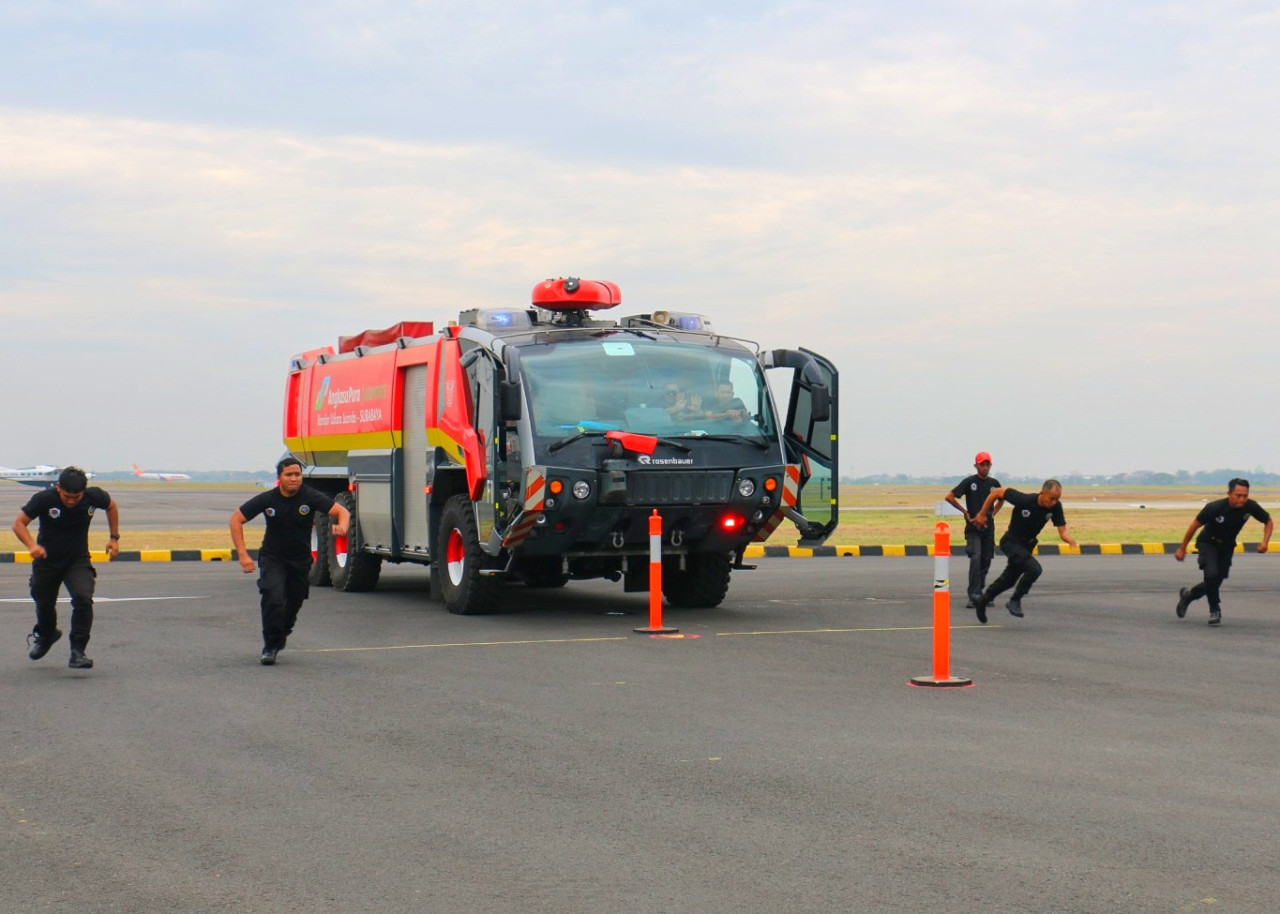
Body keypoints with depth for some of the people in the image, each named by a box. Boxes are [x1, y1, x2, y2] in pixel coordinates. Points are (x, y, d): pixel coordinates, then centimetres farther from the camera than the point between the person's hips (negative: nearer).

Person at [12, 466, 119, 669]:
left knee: (83, 597, -24)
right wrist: (32, 545, -38)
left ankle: (77, 651, -15)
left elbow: (111, 506, 6)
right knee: (44, 603, 16)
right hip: (46, 561, 0)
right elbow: (19, 523, -20)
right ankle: (45, 635, 52)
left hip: (78, 560, 0)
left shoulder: (94, 496, -17)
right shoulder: (44, 498, -23)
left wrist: (114, 538, 1)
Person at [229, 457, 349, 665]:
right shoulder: (267, 499, -14)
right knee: (274, 598, -23)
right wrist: (242, 554, -16)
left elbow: (342, 511, -18)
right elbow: (236, 519, -8)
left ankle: (281, 635, 43)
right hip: (273, 558, -2)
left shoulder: (311, 497, -15)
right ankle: (270, 646, -10)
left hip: (300, 560, 2)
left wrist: (342, 527, -43)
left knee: (293, 604, 12)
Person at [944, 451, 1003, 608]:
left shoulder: (994, 483, 7)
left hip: (989, 528, 5)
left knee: (986, 561, 8)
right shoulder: (969, 482, -5)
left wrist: (993, 513, 12)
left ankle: (979, 593, 21)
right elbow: (949, 497, -7)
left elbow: (1001, 499, 27)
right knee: (975, 559, -16)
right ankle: (974, 596, -17)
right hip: (973, 528, -5)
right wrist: (965, 512, -5)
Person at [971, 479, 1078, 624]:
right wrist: (982, 514, -13)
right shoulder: (1024, 500, -31)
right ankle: (1015, 601, -7)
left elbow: (1062, 531, -16)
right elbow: (997, 492, -20)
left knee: (1008, 580, 20)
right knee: (1034, 569, -27)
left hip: (1027, 545, 6)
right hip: (1011, 541, -6)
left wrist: (1071, 541, -38)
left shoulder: (1055, 507, -17)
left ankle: (982, 602, 42)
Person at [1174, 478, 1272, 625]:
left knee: (1216, 582, 7)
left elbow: (1268, 521, -2)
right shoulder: (1214, 508, -30)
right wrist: (1182, 549, -9)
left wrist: (1265, 541, -19)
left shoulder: (1250, 507, -21)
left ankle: (1188, 594, 37)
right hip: (1208, 543, -4)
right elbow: (1195, 526, -16)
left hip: (1227, 547, 4)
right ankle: (1214, 610, -6)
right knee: (1212, 574, -27)